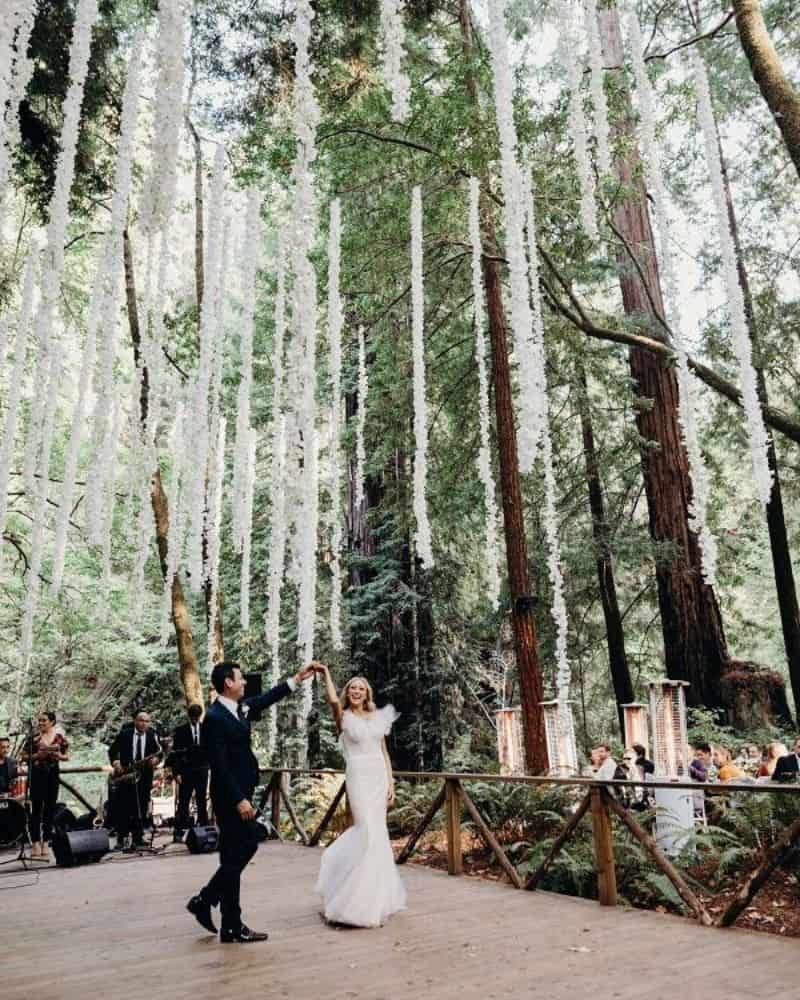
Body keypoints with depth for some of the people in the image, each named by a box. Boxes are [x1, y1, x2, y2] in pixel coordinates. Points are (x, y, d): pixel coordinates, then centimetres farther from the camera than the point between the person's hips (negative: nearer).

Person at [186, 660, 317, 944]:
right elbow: (219, 766, -23)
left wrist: (297, 679, 23)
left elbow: (266, 699, 22)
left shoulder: (240, 708, 6)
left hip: (240, 793, 10)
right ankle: (232, 928, 13)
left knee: (249, 845, 19)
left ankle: (204, 900, 29)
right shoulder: (214, 718, -20)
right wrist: (239, 800, -23)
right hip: (230, 797, -10)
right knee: (233, 858, 0)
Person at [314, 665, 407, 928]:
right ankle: (366, 903, 4)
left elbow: (384, 752, 14)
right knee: (370, 834, -9)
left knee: (374, 831, 9)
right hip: (359, 777, -5)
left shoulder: (376, 717, 12)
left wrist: (391, 783, 8)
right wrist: (326, 673, -11)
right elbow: (333, 700, -24)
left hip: (379, 777, 5)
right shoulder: (343, 717, -1)